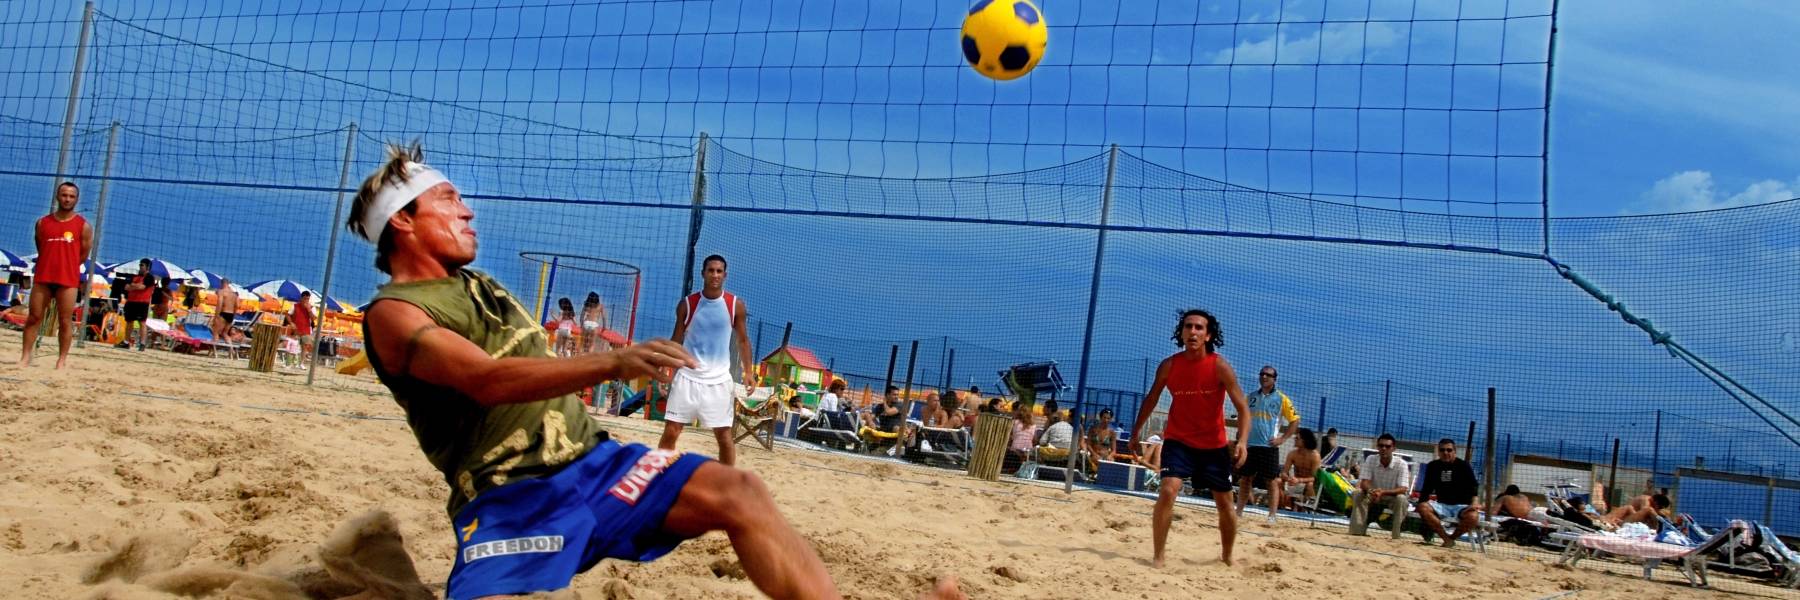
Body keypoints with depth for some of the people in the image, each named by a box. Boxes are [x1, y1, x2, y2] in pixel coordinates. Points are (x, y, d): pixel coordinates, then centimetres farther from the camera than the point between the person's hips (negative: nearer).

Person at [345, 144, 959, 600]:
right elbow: (489, 381, -25)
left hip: (591, 460, 7)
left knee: (735, 492, -15)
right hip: (510, 499, -7)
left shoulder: (476, 284, 21)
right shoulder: (394, 314, -7)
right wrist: (613, 363, -38)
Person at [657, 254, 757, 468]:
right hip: (688, 376, 0)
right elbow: (676, 340, 6)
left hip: (718, 379, 0)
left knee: (724, 436, 4)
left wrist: (749, 372, -5)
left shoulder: (736, 305, -1)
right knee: (670, 431, -1)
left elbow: (743, 340, 6)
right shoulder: (687, 304, 0)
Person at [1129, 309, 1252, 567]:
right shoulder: (1168, 366, -8)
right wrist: (1136, 430, 13)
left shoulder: (1220, 367, -15)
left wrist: (1242, 441, -30)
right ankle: (1158, 557, -11)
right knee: (1167, 491, -21)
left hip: (1214, 445, 0)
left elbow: (1243, 408, -15)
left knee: (1225, 503, 10)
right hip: (1178, 441, 0)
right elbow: (1151, 399, 9)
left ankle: (1227, 557, 34)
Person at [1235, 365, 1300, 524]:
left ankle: (1272, 516, 0)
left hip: (1269, 446, -4)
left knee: (1272, 481, -3)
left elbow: (1295, 420, 0)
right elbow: (1242, 415, 23)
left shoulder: (1281, 398, -1)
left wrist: (1283, 439, -8)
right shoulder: (1251, 396, 11)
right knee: (1244, 479, 9)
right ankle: (1238, 512, 16)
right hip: (1249, 444, 4)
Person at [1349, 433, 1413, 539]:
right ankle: (1357, 532, -24)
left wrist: (1383, 492, -44)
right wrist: (1370, 491, -42)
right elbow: (1364, 482, -16)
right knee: (1357, 494, -26)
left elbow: (1403, 489, -26)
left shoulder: (1401, 464, -18)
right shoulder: (1370, 460, -10)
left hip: (1392, 497, -2)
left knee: (1401, 499, -35)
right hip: (1373, 496, 2)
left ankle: (1397, 536, -28)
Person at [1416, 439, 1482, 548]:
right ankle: (1446, 538, -21)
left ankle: (1452, 537, -7)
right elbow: (1427, 488, 10)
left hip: (1462, 506, -2)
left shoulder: (1463, 466, -1)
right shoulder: (1433, 466, 7)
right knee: (1423, 508, -28)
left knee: (1472, 516, -36)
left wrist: (1474, 502, -26)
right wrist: (1422, 502, -7)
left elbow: (1474, 485, -8)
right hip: (1442, 505, 2)